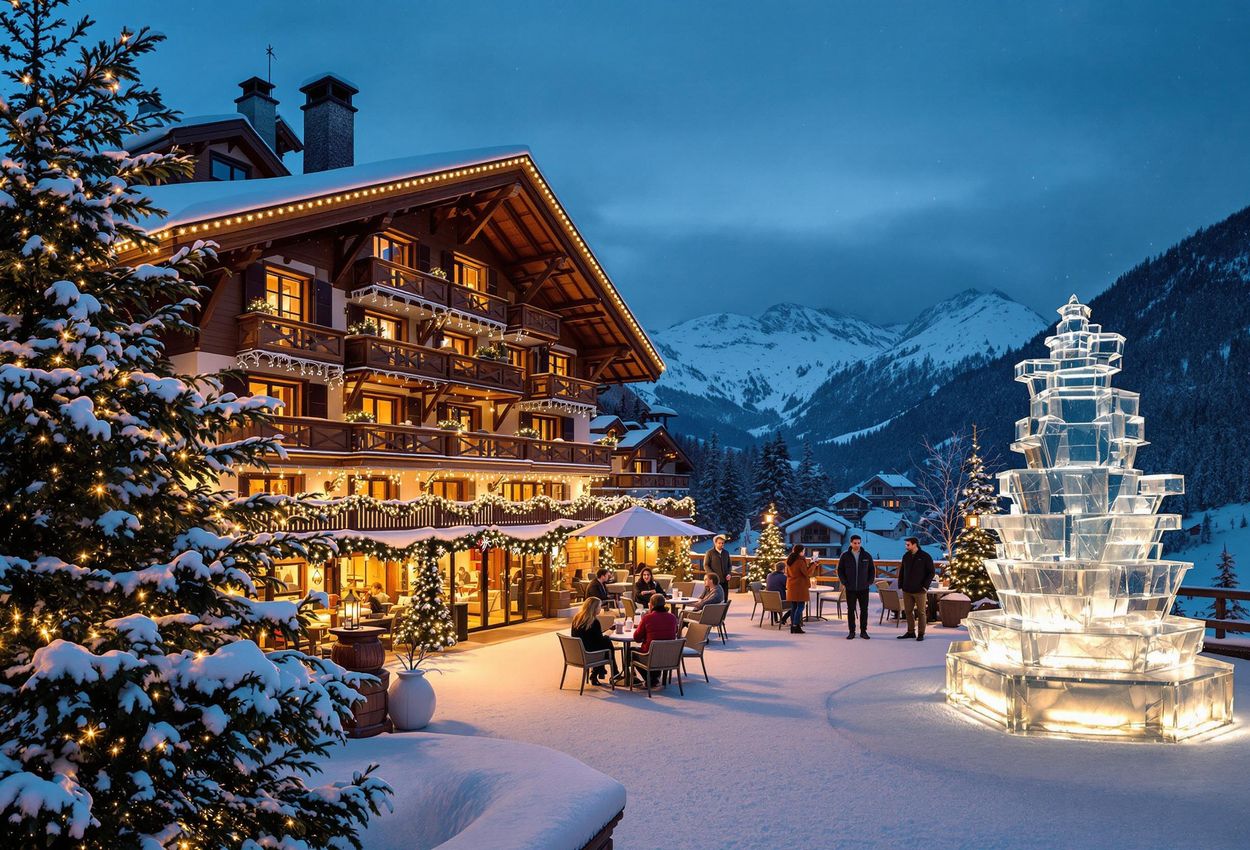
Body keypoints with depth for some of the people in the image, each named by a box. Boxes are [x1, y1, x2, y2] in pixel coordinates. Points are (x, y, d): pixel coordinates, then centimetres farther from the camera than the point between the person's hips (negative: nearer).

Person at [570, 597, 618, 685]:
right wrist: (606, 636, 9)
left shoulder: (576, 618, 2)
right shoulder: (594, 622, -19)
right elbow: (600, 640, -13)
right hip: (587, 654, -7)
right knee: (607, 643, 14)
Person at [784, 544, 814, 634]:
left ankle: (792, 627, 11)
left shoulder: (788, 561, 10)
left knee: (793, 607, 10)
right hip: (800, 586, -8)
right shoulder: (800, 561, -14)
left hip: (791, 587, 8)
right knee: (800, 606, -4)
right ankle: (796, 626, -9)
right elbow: (807, 573, -13)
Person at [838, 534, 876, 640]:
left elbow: (872, 570, 10)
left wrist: (870, 582, 0)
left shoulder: (867, 556, 2)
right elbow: (840, 570, 4)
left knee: (864, 610, 4)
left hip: (864, 588, 1)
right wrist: (844, 582, -4)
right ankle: (852, 632, 10)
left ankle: (863, 631, 14)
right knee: (851, 610, 3)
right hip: (850, 589, -1)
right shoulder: (845, 556, -1)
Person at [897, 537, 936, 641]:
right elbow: (902, 572, 15)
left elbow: (932, 572, -5)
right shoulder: (906, 556, 8)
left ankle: (921, 634, 9)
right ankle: (911, 632, 17)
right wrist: (900, 585, 7)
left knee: (921, 612, 2)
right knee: (908, 611, 8)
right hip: (907, 590, 5)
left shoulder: (925, 557, -6)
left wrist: (925, 586, -13)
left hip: (920, 590, -5)